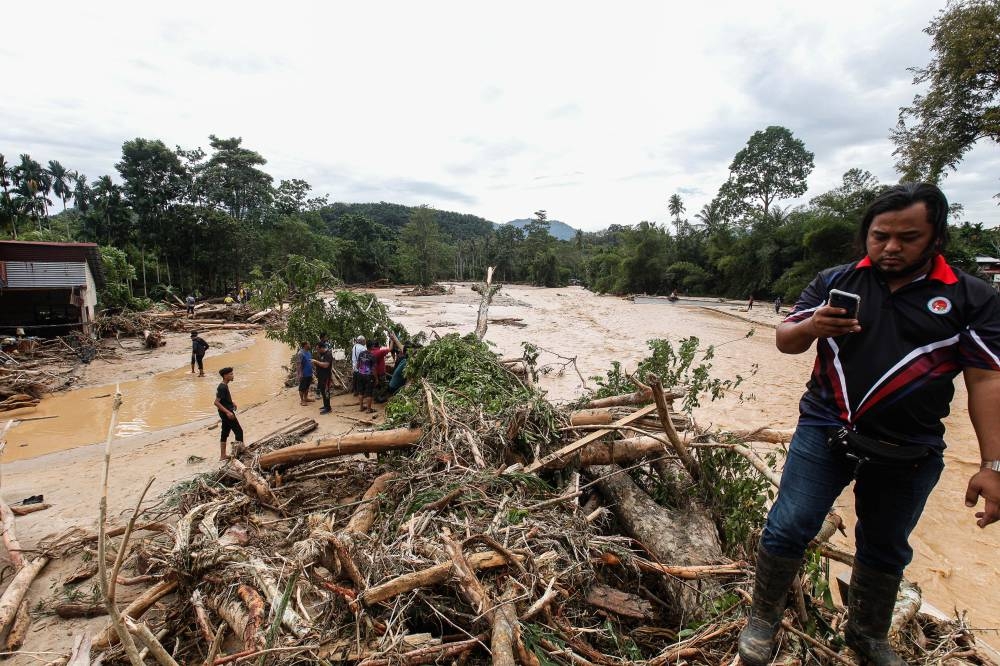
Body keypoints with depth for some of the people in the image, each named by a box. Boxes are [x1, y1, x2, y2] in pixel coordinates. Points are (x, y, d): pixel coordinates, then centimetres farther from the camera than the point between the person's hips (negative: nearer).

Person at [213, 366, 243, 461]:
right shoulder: (222, 387, -20)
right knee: (239, 431, -4)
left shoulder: (224, 386, 10)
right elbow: (216, 402, -26)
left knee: (225, 434, 14)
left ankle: (222, 456, 21)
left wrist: (232, 403, 15)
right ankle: (237, 451, -1)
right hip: (227, 413, -10)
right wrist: (228, 412, -29)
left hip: (225, 413, 10)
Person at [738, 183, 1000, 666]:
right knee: (787, 530, -2)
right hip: (824, 432, 0)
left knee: (885, 551, 18)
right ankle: (763, 620, 21)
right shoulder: (834, 282, 2)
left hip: (908, 453, 1)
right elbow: (784, 341, 1)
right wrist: (812, 325, -22)